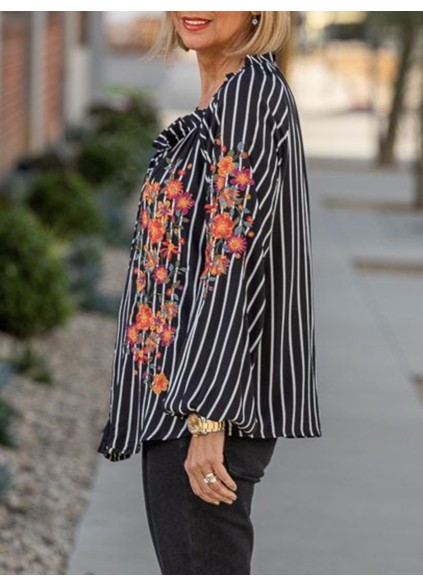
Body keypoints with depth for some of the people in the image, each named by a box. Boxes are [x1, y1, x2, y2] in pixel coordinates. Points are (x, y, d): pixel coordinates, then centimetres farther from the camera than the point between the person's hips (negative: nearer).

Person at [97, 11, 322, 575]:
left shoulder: (250, 91, -14)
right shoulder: (229, 94, 15)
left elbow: (234, 257, -20)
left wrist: (206, 419, -23)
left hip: (208, 397, -10)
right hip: (175, 387, 10)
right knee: (185, 567, 15)